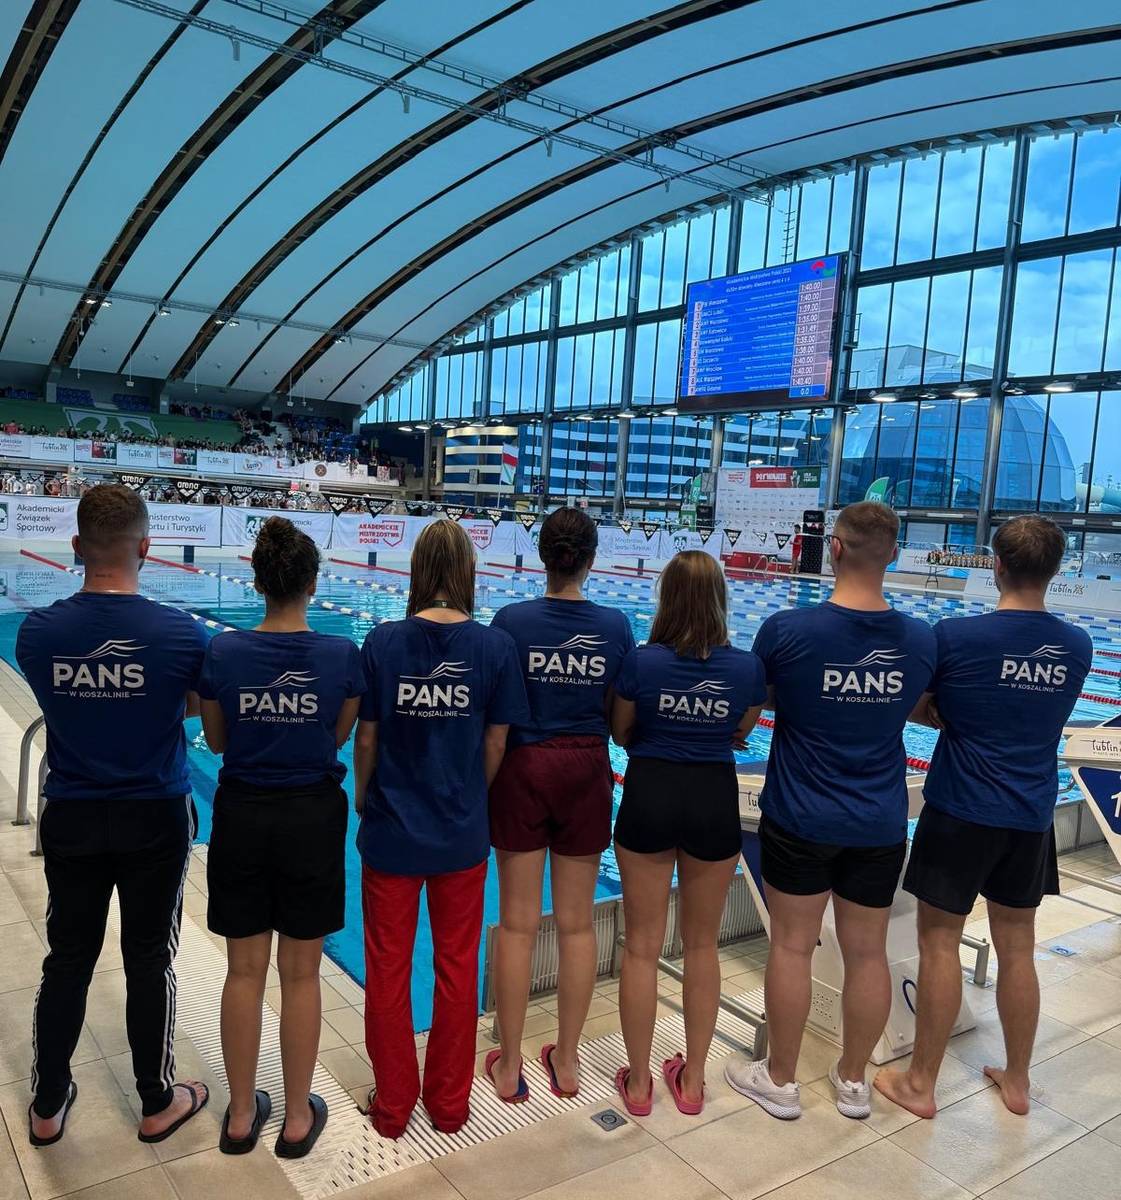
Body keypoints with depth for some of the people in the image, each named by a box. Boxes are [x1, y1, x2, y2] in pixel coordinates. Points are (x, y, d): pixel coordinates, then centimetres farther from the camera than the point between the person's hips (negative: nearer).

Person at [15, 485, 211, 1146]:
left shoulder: (37, 632, -12)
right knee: (150, 960, 13)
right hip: (156, 819, -2)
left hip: (72, 818, 2)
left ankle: (48, 1105, 35)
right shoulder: (183, 634, -20)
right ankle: (158, 1103, 30)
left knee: (67, 960, 18)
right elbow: (203, 710, -4)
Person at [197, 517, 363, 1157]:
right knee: (301, 973, 13)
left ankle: (242, 1114, 31)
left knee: (245, 970, 16)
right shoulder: (343, 655, -13)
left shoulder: (223, 652, -11)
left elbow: (217, 741, 3)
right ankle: (298, 1119, 27)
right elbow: (339, 738, 0)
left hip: (242, 816, 1)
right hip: (313, 817, -1)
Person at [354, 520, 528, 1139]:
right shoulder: (496, 646, -12)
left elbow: (365, 739, -5)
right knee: (457, 966, 17)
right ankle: (449, 1103, 33)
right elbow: (495, 746, -5)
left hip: (391, 832, 0)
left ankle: (392, 1105, 31)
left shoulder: (383, 642, -12)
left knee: (388, 967, 16)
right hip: (462, 834, 1)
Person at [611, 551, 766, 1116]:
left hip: (649, 795, -2)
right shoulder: (747, 667, -9)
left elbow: (620, 733, 1)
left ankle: (638, 1082, 24)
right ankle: (692, 1079, 30)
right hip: (715, 799, 2)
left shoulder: (641, 661, -14)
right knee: (702, 944, 18)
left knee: (642, 947, 12)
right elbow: (741, 734, 7)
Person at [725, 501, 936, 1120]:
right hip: (881, 825, 3)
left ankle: (779, 1080, 27)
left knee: (792, 945, 11)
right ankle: (853, 1081, 34)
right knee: (868, 953, 15)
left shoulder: (785, 631, -17)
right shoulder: (922, 640, -7)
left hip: (800, 819, -3)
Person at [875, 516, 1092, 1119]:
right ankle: (1017, 1081, 32)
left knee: (939, 942, 6)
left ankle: (920, 1084, 18)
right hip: (1031, 819, 5)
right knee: (1017, 948, 17)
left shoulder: (955, 635, -17)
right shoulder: (1077, 646, -1)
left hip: (960, 813, -5)